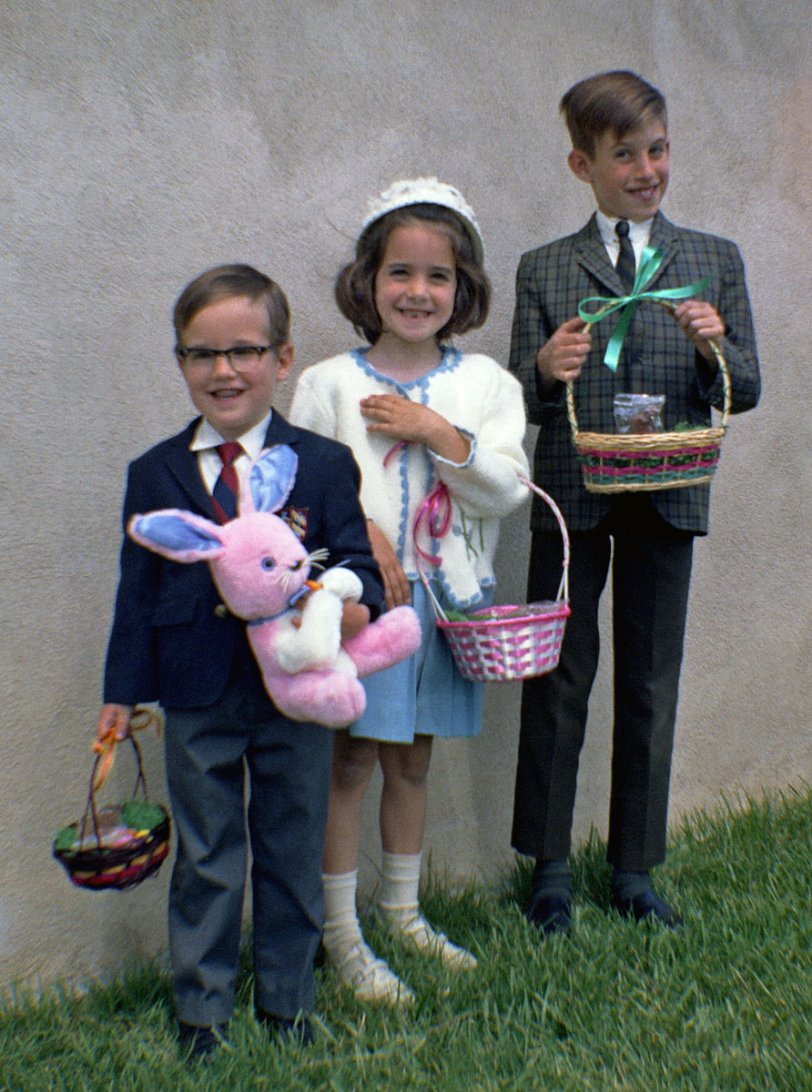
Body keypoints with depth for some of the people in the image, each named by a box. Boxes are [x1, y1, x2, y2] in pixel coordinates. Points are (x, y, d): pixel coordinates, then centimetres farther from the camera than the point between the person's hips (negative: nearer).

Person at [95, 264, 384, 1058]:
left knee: (293, 851, 13)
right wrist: (123, 692, 4)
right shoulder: (155, 474, 3)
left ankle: (286, 1001, 33)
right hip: (197, 695, 1)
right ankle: (201, 1012, 29)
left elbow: (356, 560, -1)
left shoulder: (324, 465, -1)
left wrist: (355, 604, -24)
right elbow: (138, 589, 5)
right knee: (204, 858, 12)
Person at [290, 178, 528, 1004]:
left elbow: (506, 489, -5)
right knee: (351, 758, 1)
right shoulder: (329, 383, -3)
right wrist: (360, 535, -18)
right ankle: (341, 933, 16)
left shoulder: (484, 381, 4)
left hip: (444, 598, 3)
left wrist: (435, 431, -14)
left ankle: (401, 911, 32)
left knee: (412, 756, 15)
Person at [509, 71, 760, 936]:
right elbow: (521, 401, 2)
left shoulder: (715, 261, 9)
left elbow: (745, 392, 5)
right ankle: (549, 867, 19)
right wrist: (546, 369, -20)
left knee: (650, 685, 9)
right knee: (559, 680, 4)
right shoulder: (543, 270, 6)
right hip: (571, 496, -1)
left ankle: (635, 870, 23)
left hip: (668, 498, 2)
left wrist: (717, 349, -16)